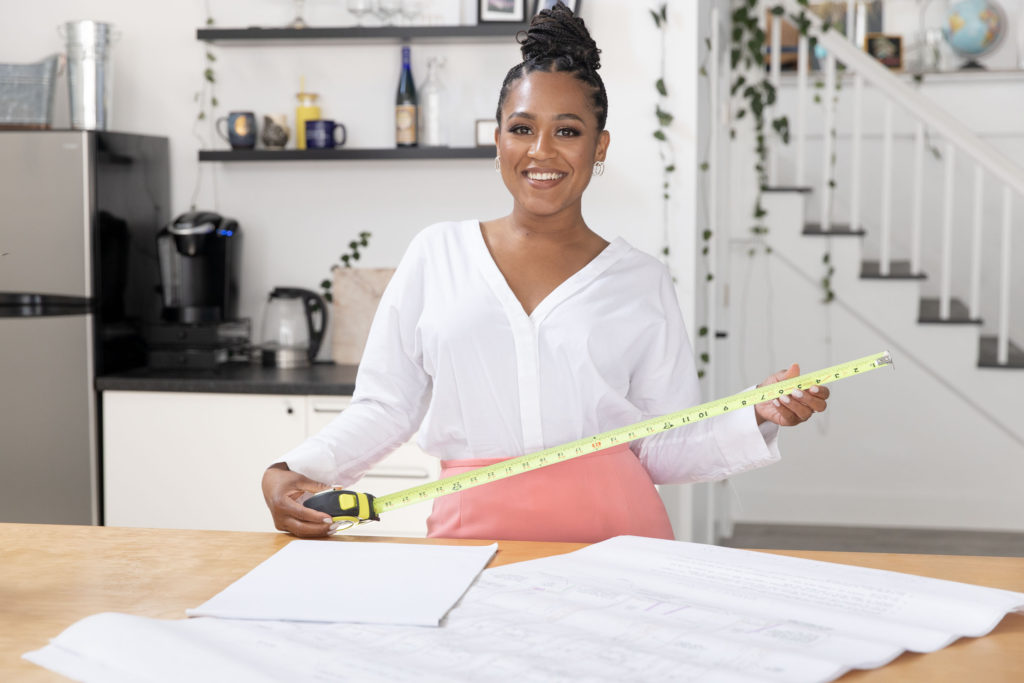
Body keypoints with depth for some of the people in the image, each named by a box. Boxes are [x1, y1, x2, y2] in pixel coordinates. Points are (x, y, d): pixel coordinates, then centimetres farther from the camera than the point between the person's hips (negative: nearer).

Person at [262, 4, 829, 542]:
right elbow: (384, 408, 10)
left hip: (612, 530, 1)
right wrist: (294, 473, -4)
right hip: (474, 526, 0)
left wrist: (759, 418, -6)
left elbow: (665, 450, 9)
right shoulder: (437, 253, 10)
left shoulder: (643, 282, 9)